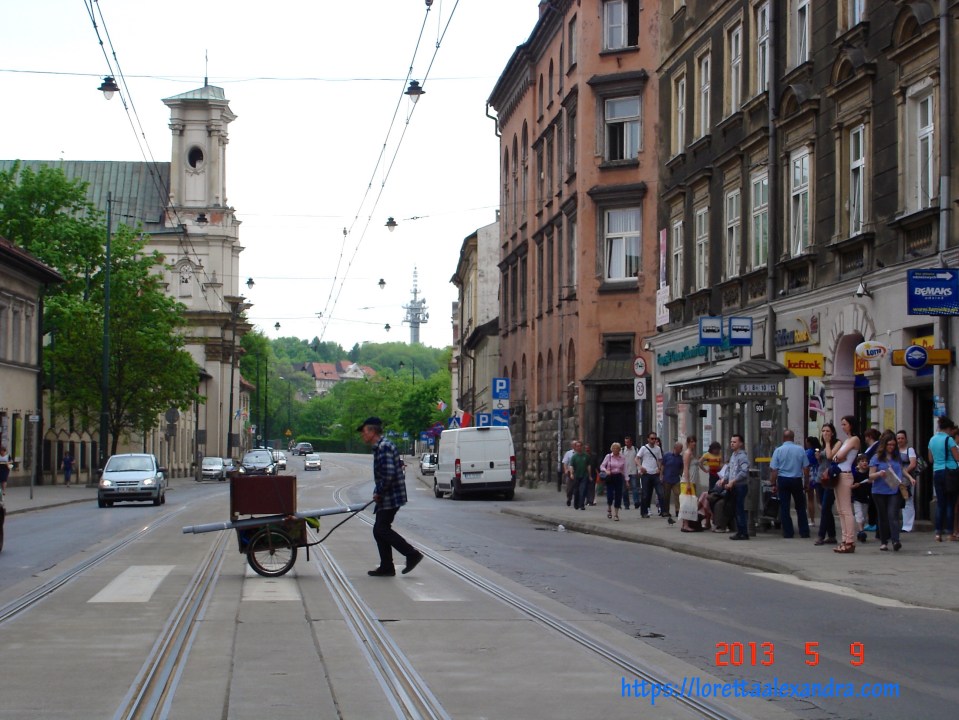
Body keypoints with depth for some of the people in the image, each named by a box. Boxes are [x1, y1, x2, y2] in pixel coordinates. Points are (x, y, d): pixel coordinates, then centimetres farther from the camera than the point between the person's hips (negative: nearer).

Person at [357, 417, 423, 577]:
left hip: (390, 497, -10)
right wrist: (378, 493, 13)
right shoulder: (379, 447, 16)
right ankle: (386, 567, 14)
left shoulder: (384, 447, -18)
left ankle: (412, 554, -3)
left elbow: (389, 474, -26)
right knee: (380, 530, 10)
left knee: (382, 530, -8)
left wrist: (378, 493, -16)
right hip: (386, 498, 10)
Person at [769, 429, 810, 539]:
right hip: (797, 480, 1)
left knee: (784, 507, 5)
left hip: (783, 480, -1)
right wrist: (806, 483, 10)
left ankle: (788, 532, 4)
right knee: (800, 507, 11)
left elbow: (774, 469, -7)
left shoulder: (778, 450, -5)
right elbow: (806, 468, -1)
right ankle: (804, 532, 10)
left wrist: (773, 483, 3)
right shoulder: (800, 450, -4)